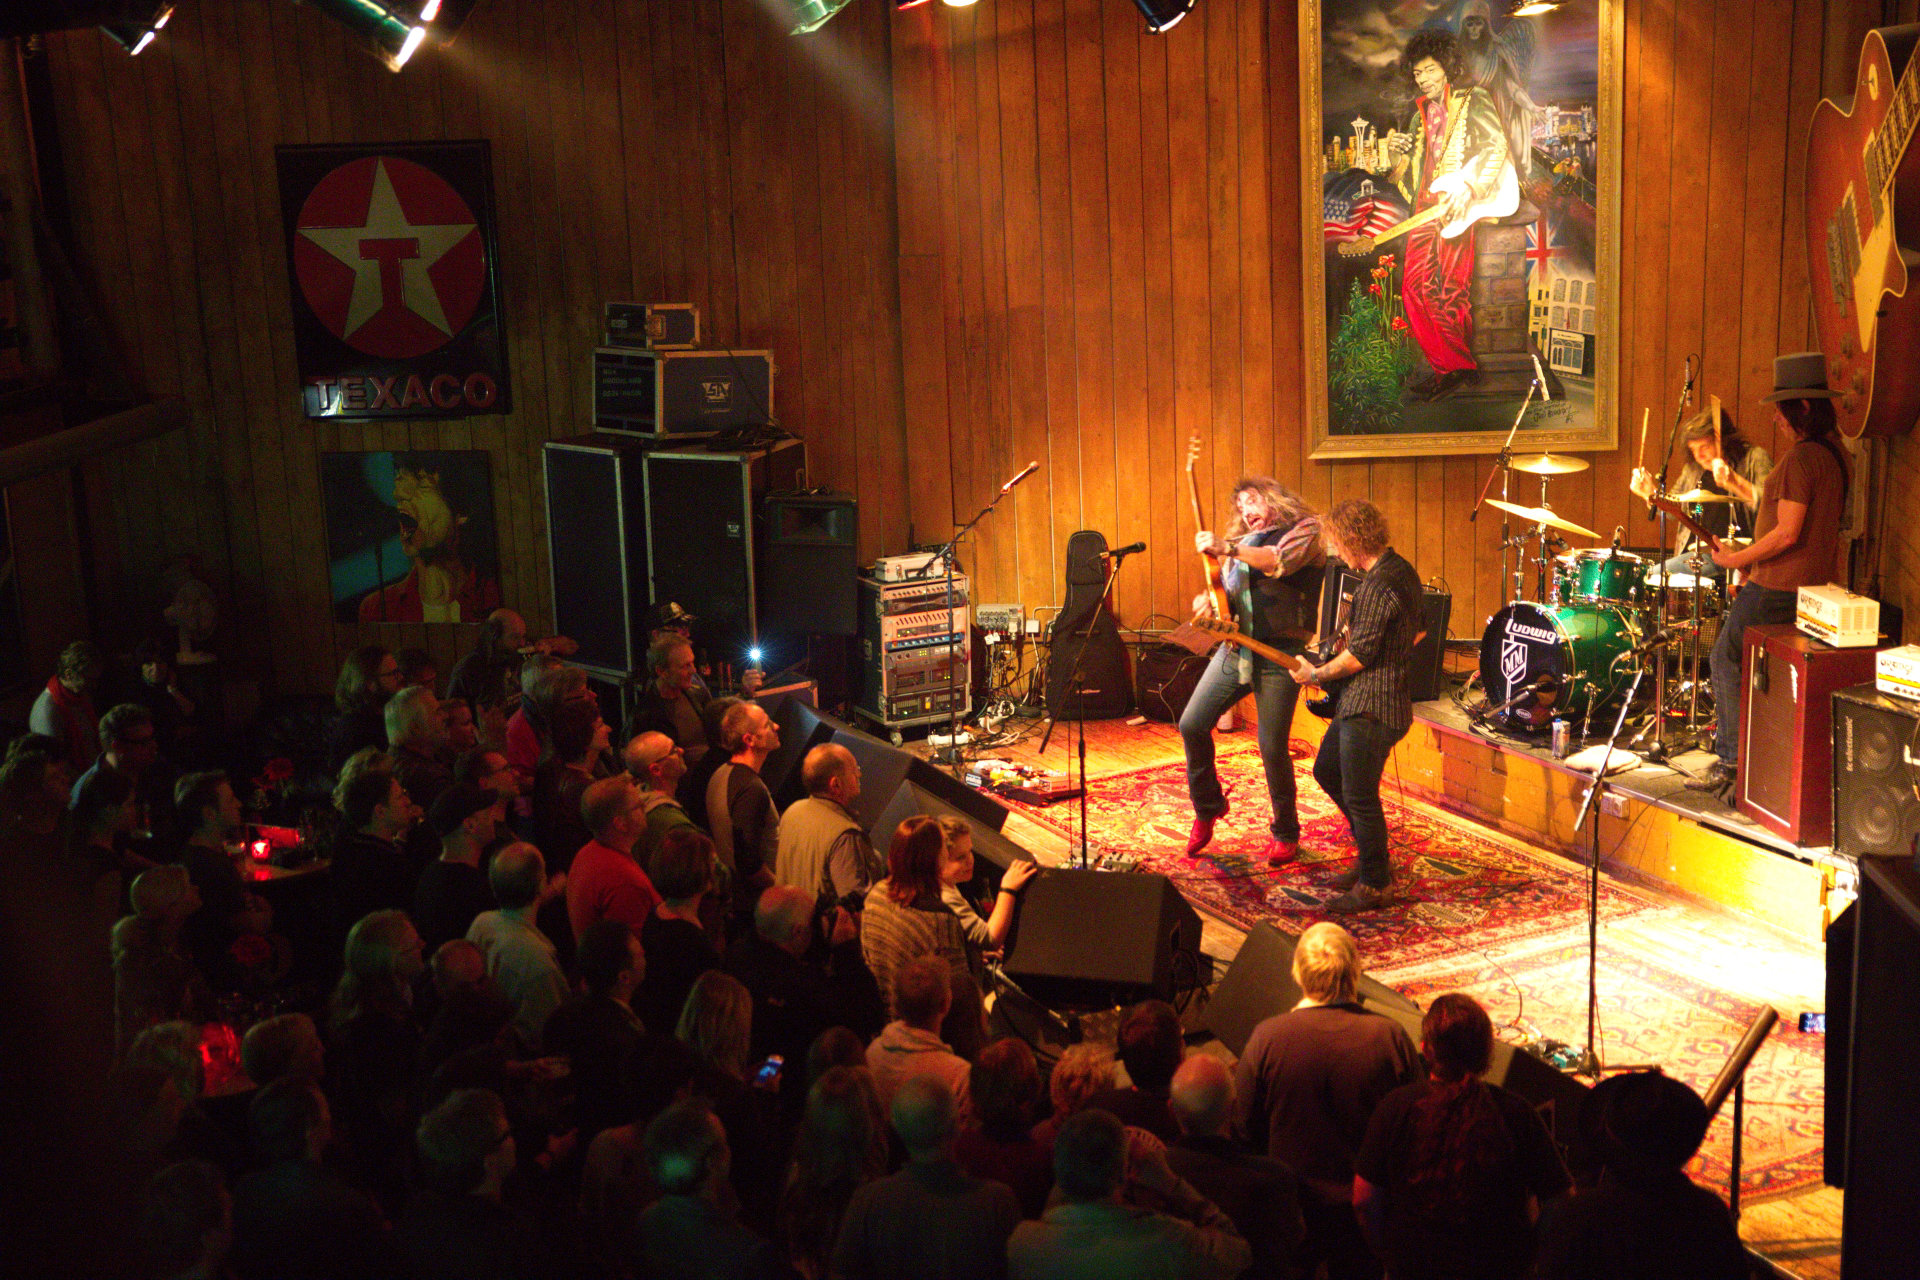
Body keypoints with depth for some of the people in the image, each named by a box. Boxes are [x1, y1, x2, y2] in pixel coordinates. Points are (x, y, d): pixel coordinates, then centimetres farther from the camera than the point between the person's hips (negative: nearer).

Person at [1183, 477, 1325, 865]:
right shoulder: (1243, 542, 21)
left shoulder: (1304, 529, 2)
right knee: (1192, 724, -4)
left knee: (1273, 748, -5)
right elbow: (1224, 590, 22)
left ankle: (1285, 833, 14)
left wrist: (1226, 549, -27)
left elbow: (1281, 561, -19)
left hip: (1278, 655, -6)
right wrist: (1208, 604, -2)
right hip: (1235, 649, 6)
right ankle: (1207, 807, 18)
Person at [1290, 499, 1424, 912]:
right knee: (1326, 771, 21)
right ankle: (1372, 858, 30)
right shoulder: (1401, 570, 10)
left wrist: (1316, 674, -7)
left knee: (1359, 797, -3)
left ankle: (1374, 885, 10)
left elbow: (1359, 656, -22)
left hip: (1371, 709, -11)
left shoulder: (1377, 586, -23)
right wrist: (1348, 632, 18)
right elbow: (1411, 633, 22)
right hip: (1361, 701, 11)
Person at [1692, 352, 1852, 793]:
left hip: (1779, 586, -10)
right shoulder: (1836, 454, 10)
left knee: (1726, 657, -3)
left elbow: (1787, 532, -23)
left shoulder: (1800, 459, -20)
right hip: (1815, 585, 10)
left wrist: (1738, 559, -12)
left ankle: (1731, 758, -2)